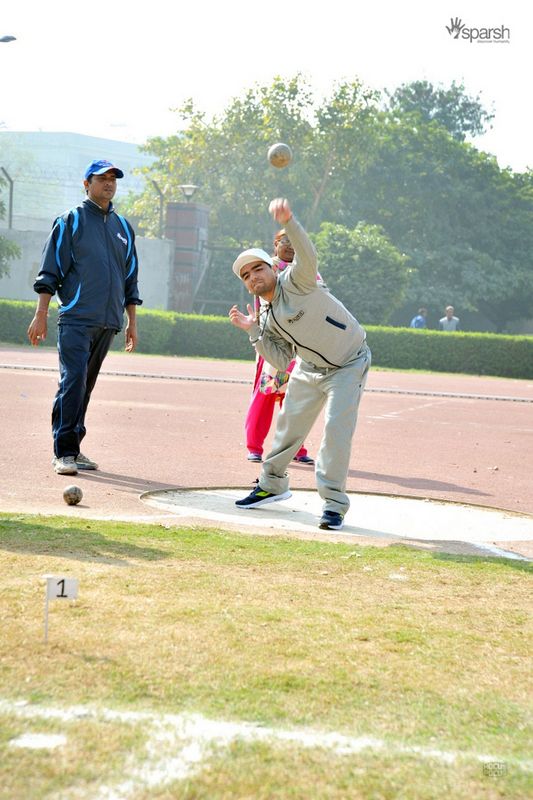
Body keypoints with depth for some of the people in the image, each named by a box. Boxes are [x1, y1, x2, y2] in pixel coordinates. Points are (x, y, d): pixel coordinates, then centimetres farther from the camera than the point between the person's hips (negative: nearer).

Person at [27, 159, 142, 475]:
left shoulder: (124, 227, 18)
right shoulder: (70, 221, 3)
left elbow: (130, 280, 22)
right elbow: (50, 272, 0)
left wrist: (132, 322, 18)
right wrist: (41, 315, -7)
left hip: (108, 323, 5)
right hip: (76, 318, -5)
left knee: (86, 385, 8)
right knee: (73, 380, -13)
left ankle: (73, 449, 13)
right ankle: (64, 452, -12)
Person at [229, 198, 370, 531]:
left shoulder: (295, 282, -23)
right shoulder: (266, 316, -3)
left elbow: (308, 257, -45)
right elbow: (283, 360, -4)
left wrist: (288, 221, -61)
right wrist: (254, 331, -13)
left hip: (349, 363, -7)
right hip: (310, 368, 7)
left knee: (337, 426, -17)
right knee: (288, 424, 13)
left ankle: (334, 502, -8)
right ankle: (272, 485, 34)